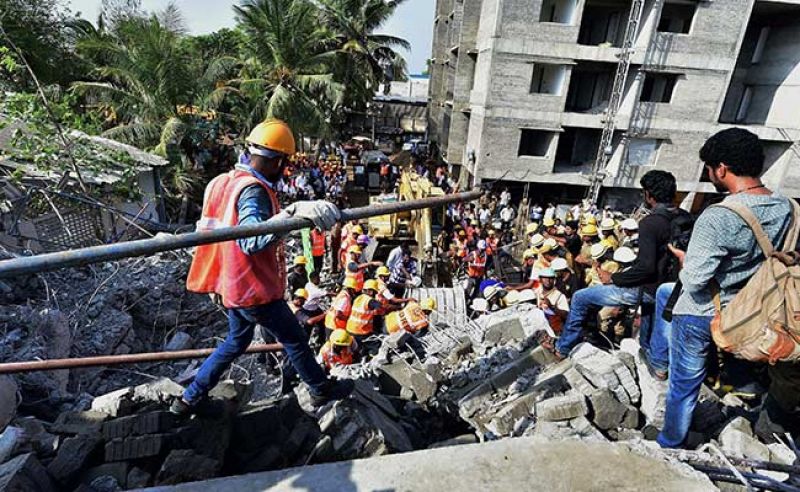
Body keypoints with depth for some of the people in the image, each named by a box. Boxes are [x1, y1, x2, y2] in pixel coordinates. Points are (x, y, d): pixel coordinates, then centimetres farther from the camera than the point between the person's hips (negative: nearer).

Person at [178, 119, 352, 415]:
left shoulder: (228, 181, 6)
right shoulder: (253, 190, -24)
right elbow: (250, 240, -40)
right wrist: (292, 213, -50)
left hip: (233, 286, 9)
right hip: (255, 290, -9)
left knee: (236, 342, 27)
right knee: (295, 340, 11)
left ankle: (189, 399, 37)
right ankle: (322, 390, 31)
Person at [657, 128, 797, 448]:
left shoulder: (717, 217, -28)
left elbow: (694, 281, -27)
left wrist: (682, 257, -7)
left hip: (699, 314, -5)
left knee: (684, 385, 12)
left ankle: (669, 447, 31)